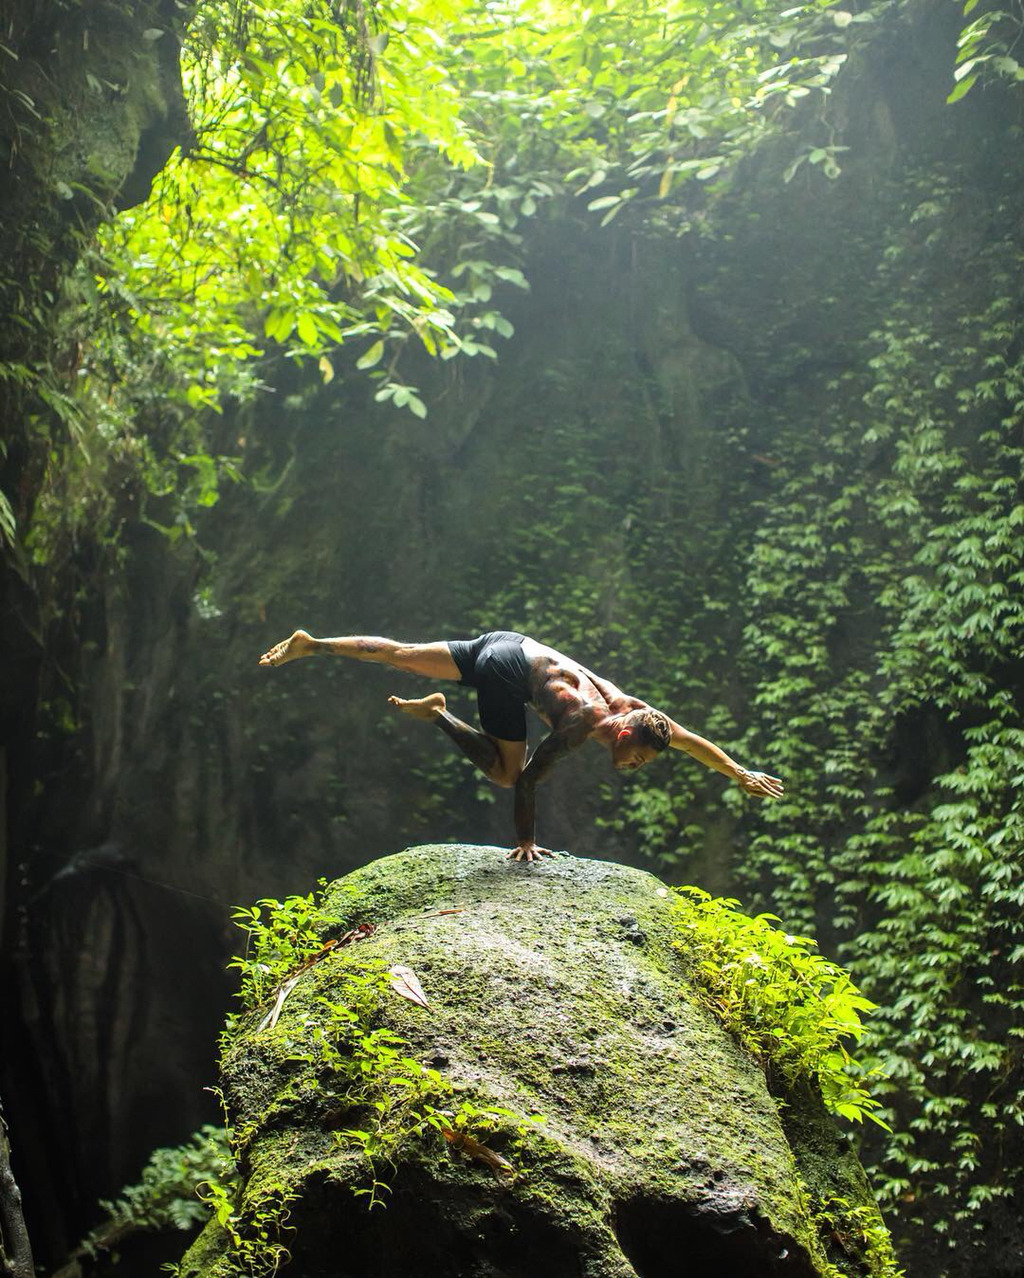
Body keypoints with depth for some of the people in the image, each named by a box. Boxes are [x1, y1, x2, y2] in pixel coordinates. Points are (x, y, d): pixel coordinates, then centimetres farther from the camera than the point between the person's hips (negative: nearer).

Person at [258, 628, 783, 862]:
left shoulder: (632, 709, -2)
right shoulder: (582, 722, -22)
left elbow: (691, 740, 12)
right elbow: (527, 779, -23)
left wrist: (743, 775, 16)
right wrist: (525, 841, -16)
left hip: (509, 645, 8)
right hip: (507, 669, -8)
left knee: (400, 655, 10)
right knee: (506, 771, -5)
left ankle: (309, 644, 13)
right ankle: (438, 715, -6)